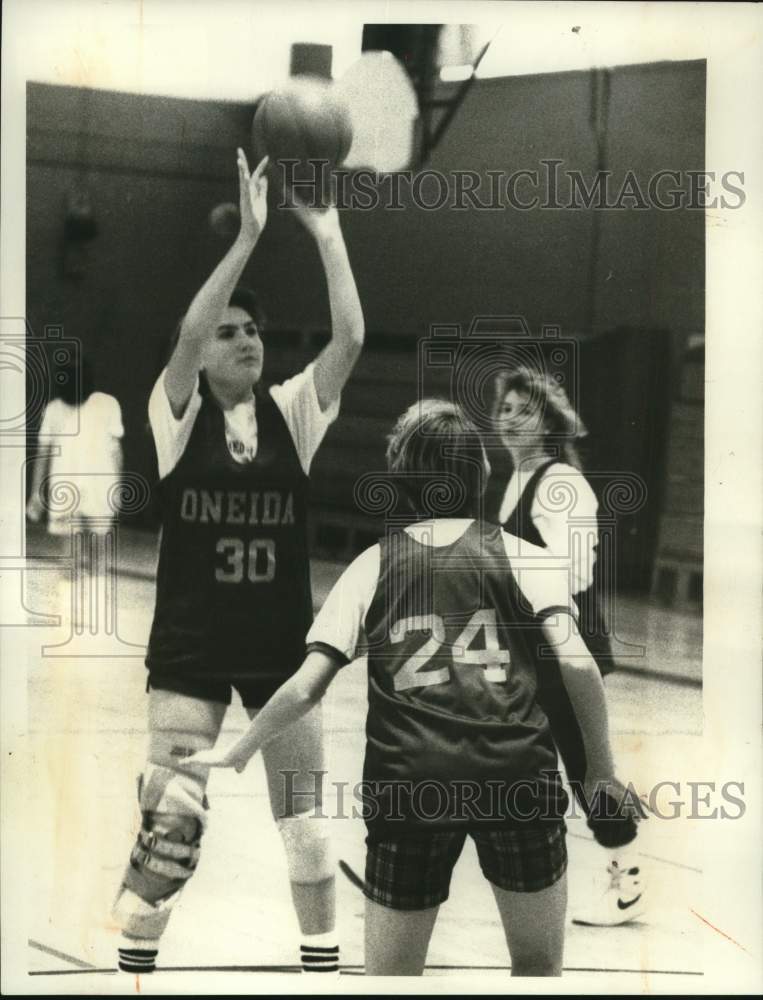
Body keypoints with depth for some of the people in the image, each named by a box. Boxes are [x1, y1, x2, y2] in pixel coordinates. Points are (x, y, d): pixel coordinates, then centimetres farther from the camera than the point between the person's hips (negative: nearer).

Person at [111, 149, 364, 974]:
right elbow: (188, 329, -23)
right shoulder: (178, 413, -5)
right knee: (172, 820, -3)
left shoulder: (292, 411, 1)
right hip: (190, 649, -3)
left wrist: (326, 233, -16)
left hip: (281, 644, 3)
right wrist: (249, 234, -26)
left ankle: (323, 958, 27)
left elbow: (351, 337, -12)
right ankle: (133, 959, 15)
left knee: (305, 812, 12)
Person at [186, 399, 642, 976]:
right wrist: (602, 770, 1)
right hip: (519, 778, 0)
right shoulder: (523, 555, 5)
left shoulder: (373, 565, 7)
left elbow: (305, 689, 2)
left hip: (409, 787, 0)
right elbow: (575, 662, -8)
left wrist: (238, 751, 16)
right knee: (540, 964, 18)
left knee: (390, 972, 13)